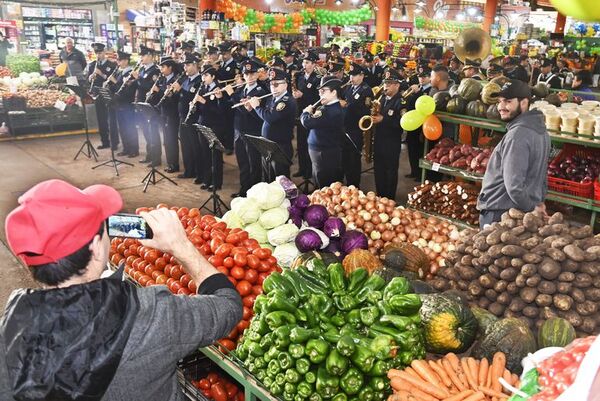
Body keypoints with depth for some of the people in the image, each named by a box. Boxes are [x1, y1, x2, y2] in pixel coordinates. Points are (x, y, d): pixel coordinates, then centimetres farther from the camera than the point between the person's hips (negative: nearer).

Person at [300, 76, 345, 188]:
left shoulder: (334, 111, -23)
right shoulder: (326, 107, 9)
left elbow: (308, 123, -27)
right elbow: (314, 122, 14)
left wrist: (306, 112, -7)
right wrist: (309, 113, -3)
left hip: (327, 155, -10)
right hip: (319, 152, 10)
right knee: (318, 187, 21)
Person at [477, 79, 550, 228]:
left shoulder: (517, 135, -21)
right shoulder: (540, 130, 10)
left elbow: (514, 184, -25)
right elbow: (541, 173, 17)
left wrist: (531, 207, -12)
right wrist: (539, 202, 18)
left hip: (499, 213, -9)